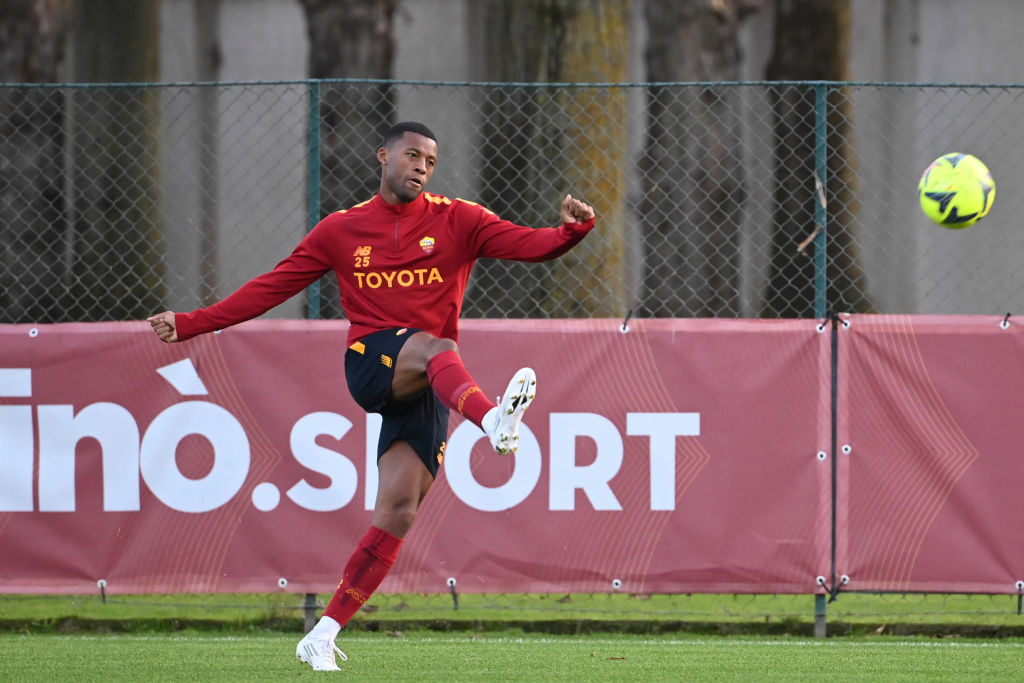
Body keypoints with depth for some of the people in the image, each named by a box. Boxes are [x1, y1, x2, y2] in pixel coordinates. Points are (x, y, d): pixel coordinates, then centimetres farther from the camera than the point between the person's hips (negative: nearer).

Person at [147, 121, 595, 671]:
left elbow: (531, 245, -3)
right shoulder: (341, 230, 11)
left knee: (398, 513, -9)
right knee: (437, 350, -35)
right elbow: (270, 288, 14)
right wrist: (191, 324, 10)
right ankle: (494, 421, -67)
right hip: (370, 362, -1)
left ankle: (323, 636, -4)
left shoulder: (456, 221, 9)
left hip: (427, 388, 1)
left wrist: (570, 230, -25)